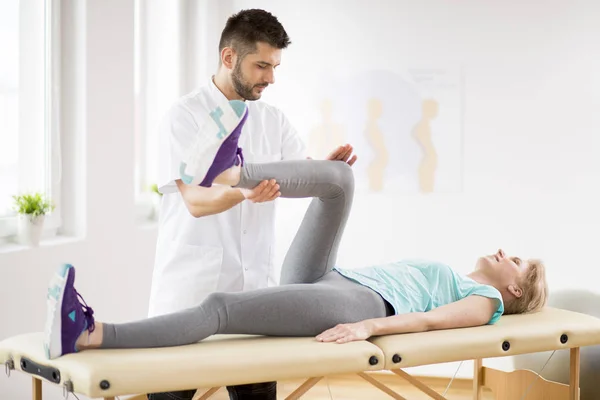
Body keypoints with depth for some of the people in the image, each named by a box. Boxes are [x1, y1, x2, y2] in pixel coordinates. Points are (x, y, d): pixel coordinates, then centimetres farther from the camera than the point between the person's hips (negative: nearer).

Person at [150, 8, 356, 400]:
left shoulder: (274, 120, 11)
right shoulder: (185, 115, -6)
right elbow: (195, 201, -17)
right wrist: (244, 193, -37)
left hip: (254, 286, 5)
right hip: (192, 290, -4)